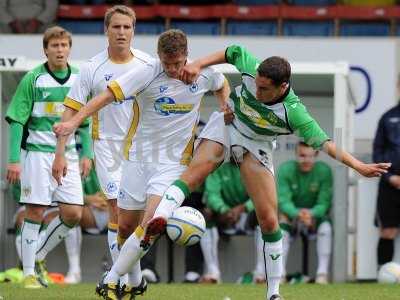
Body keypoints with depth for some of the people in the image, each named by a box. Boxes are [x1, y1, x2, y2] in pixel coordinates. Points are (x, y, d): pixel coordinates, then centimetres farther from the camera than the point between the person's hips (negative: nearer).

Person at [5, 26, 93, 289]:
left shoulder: (78, 79, 7)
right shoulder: (33, 79, -5)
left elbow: (85, 122, 16)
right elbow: (17, 121, -5)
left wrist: (87, 154, 8)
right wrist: (14, 159, -10)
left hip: (68, 155, 4)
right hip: (38, 152, -4)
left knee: (73, 214, -2)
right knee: (35, 213, -4)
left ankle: (39, 255, 18)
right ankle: (29, 274, 3)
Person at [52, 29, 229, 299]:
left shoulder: (204, 74, -4)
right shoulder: (147, 75, -14)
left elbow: (222, 86, 22)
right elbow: (108, 95, -21)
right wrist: (75, 121, -32)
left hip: (174, 161, 0)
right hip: (139, 155, 0)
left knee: (151, 223, -18)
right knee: (127, 224, 6)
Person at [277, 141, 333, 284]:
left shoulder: (324, 171, -13)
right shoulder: (286, 169, -13)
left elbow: (324, 203, -17)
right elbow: (283, 201, -21)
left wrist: (311, 214, -40)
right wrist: (297, 214, -43)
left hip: (315, 215, 0)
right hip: (291, 215, 0)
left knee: (326, 226, -31)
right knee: (282, 228, -31)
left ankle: (322, 273, -30)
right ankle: (280, 273, -28)